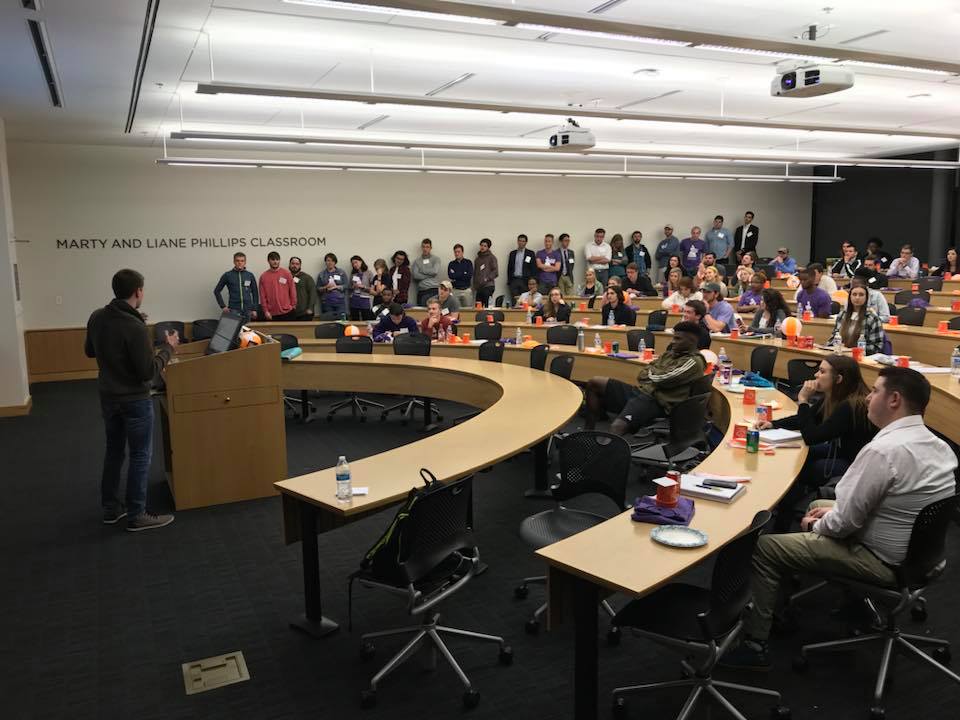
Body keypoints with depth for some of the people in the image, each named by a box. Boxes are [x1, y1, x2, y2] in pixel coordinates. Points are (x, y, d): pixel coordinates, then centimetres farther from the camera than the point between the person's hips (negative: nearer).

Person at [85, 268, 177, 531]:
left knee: (113, 451, 19)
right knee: (140, 456, 3)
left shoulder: (96, 318, -1)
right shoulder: (135, 326, -25)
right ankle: (136, 516, 10)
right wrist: (168, 348, -11)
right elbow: (148, 372, -23)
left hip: (107, 396, 8)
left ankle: (110, 508, 29)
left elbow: (90, 351, 15)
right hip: (134, 400, -8)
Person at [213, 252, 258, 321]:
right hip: (234, 310, -2)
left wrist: (254, 309, 5)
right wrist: (223, 306, -1)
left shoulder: (250, 275, 6)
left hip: (247, 310, 2)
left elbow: (255, 293, 11)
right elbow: (217, 291, 7)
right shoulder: (227, 275, 1)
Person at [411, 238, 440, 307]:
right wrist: (430, 274, -4)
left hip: (434, 290, -1)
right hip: (422, 291, 2)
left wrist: (421, 270, 2)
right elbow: (415, 276, -2)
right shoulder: (417, 261, 13)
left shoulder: (436, 259, 10)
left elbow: (435, 271, -8)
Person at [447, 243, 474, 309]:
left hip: (466, 290, -1)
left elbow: (469, 276, -7)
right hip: (455, 290, 1)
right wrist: (463, 274, -6)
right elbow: (450, 276, -5)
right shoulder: (451, 264, 10)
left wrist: (456, 275, -4)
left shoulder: (468, 262, 6)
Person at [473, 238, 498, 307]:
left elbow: (495, 272, -4)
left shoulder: (491, 257, 3)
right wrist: (474, 286, 13)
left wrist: (487, 279, -13)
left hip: (488, 286, -5)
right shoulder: (477, 259, 19)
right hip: (478, 287, 6)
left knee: (487, 306, -12)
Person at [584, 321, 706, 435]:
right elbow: (642, 374, 17)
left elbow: (661, 379, -16)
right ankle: (588, 433, 2)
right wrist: (651, 374, -6)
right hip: (639, 391, 10)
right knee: (593, 383, 6)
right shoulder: (672, 352, 17)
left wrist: (651, 372, 5)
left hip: (655, 401, -10)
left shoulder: (694, 362, -10)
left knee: (616, 428, -34)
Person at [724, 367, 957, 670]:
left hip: (883, 560, -9)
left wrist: (816, 525, -2)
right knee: (817, 505, 28)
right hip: (913, 547, 9)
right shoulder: (937, 445, 0)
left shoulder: (883, 449, -28)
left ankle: (755, 645, 4)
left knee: (765, 547, -5)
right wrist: (834, 510, 10)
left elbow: (844, 521, -23)